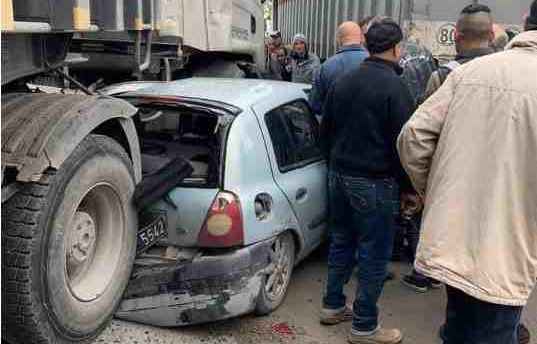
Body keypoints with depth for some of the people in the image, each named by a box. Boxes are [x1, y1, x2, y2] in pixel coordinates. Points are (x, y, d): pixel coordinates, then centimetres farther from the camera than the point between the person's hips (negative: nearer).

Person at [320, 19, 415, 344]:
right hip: (375, 183, -7)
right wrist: (409, 187, -4)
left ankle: (333, 305, 31)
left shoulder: (343, 82, 8)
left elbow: (326, 131, 16)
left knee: (341, 242, 19)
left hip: (339, 176, 8)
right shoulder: (394, 87, -15)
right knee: (375, 255, 3)